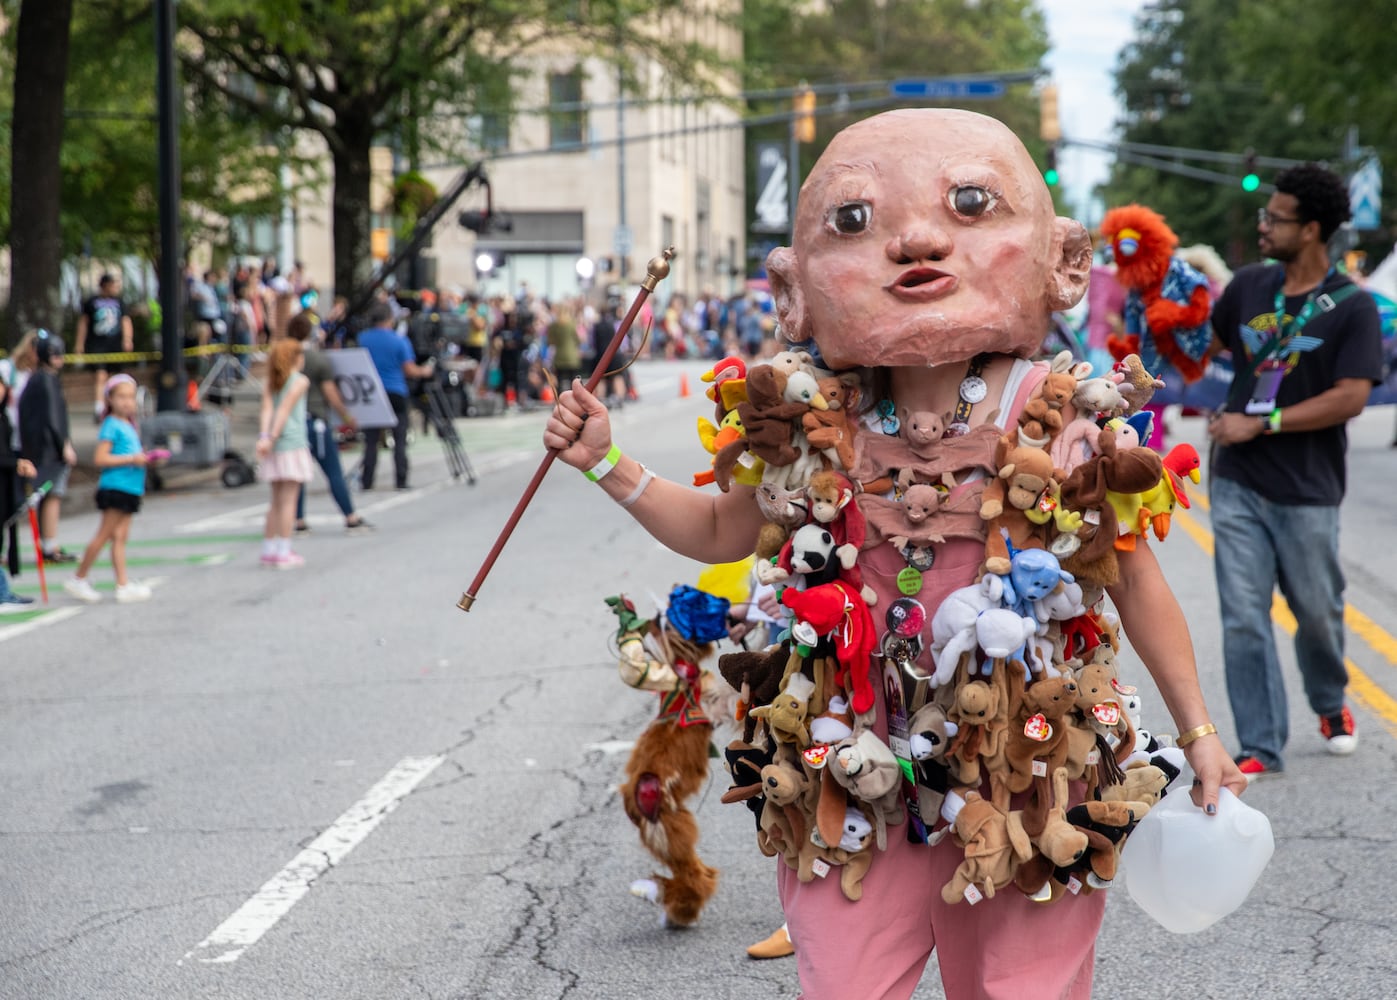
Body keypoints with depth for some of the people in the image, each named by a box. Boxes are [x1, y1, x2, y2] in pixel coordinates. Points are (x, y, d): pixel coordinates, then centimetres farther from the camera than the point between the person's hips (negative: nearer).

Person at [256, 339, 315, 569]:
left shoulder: (269, 383, 11)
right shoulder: (300, 381, -5)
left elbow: (267, 409, -3)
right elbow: (285, 409, -14)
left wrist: (264, 437, -15)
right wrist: (273, 437, -17)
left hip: (273, 446, 6)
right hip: (292, 443, -6)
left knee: (277, 500, 14)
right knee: (288, 500, -4)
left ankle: (269, 550, 16)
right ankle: (283, 553, -6)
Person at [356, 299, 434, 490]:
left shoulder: (363, 339, 1)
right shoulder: (400, 340, -6)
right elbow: (410, 370, -6)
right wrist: (424, 371, 12)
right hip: (396, 393, -2)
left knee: (371, 440, 4)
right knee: (400, 440, 2)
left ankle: (367, 481, 2)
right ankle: (401, 480, 1)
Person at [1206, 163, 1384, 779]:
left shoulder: (1352, 308, -7)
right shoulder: (1249, 287, 6)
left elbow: (1350, 399, -15)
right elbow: (1205, 345, 23)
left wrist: (1260, 424, -16)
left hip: (1307, 493, -3)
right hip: (1237, 485, 3)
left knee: (1318, 612, 11)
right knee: (1243, 619, -2)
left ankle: (1330, 705, 40)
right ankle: (1260, 747, 4)